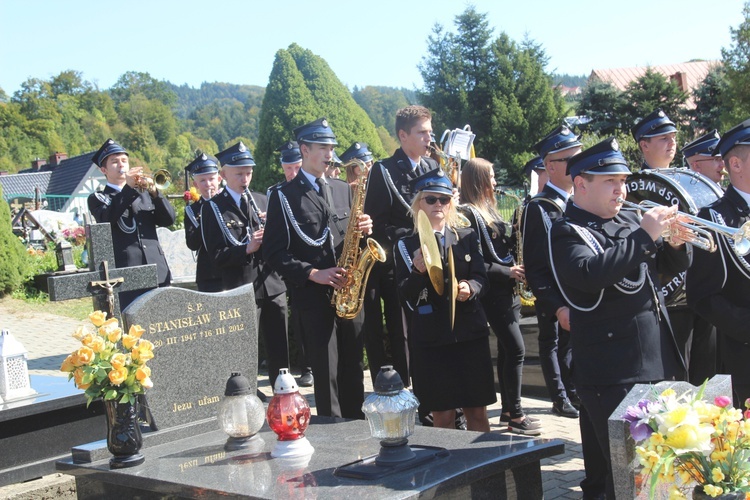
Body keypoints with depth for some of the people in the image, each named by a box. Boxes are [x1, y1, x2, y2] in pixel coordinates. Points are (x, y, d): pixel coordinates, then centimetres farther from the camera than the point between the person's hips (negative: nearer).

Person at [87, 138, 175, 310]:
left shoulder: (144, 193, 20)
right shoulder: (97, 198, 9)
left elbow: (168, 219, 7)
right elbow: (107, 217, -13)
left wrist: (154, 192, -8)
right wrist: (128, 188, -18)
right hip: (125, 275, -4)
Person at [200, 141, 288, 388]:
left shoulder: (262, 201, 13)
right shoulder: (213, 208, -1)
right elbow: (217, 255, -7)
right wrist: (247, 249, -21)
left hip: (273, 285, 5)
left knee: (280, 350, 11)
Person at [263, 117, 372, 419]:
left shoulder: (343, 190, 14)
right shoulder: (284, 196, -1)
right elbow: (273, 252, -7)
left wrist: (364, 230, -5)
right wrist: (313, 274, -17)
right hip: (313, 297, -5)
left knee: (353, 371, 10)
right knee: (327, 376, -2)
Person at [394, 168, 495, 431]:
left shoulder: (467, 237, 11)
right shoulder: (407, 245, 4)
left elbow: (481, 279, 5)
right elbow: (406, 296, -2)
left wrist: (470, 288, -18)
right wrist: (418, 272, -22)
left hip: (471, 331, 2)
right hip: (431, 338, -2)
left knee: (477, 411, 6)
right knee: (442, 414, 2)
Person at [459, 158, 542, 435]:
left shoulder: (488, 209, 15)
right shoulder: (467, 214, -13)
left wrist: (515, 236, 2)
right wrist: (507, 272, -16)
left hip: (506, 290, 9)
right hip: (492, 294, -9)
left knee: (507, 349, 13)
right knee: (516, 350, -10)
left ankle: (508, 409, 22)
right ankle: (516, 416, -2)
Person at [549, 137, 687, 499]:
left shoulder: (629, 221, 12)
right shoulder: (566, 232, -7)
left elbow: (674, 264, 20)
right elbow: (590, 274, -27)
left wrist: (675, 243, -3)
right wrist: (644, 236, -23)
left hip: (659, 361, 8)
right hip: (614, 374, -7)